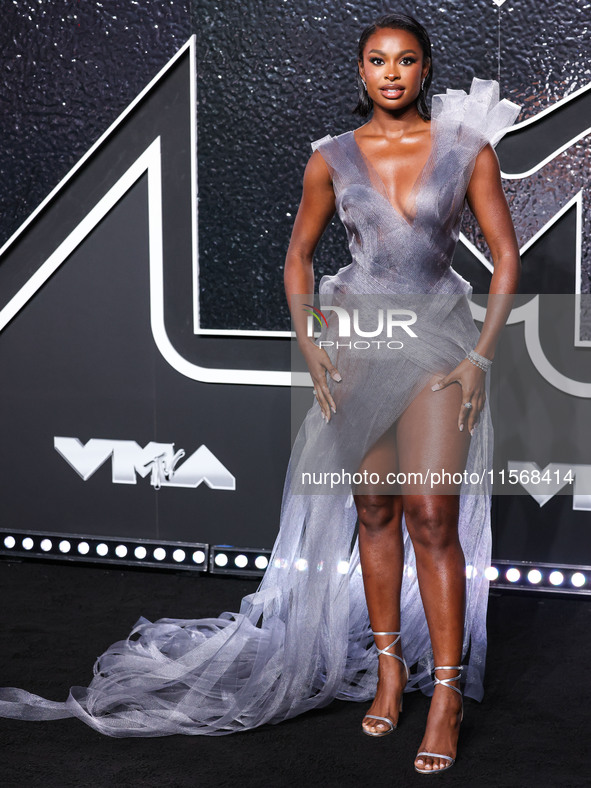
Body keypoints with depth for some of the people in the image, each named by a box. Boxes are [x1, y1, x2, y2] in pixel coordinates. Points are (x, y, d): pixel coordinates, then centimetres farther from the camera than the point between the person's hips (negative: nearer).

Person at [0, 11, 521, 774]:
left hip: (439, 341, -2)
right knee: (374, 511, 7)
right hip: (358, 338, 2)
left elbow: (506, 253, 1)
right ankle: (388, 662, 21)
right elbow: (298, 254, 11)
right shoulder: (333, 157, 3)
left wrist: (481, 355, -7)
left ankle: (446, 690, -2)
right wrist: (314, 352, 2)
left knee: (432, 516, -10)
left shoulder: (466, 148, -1)